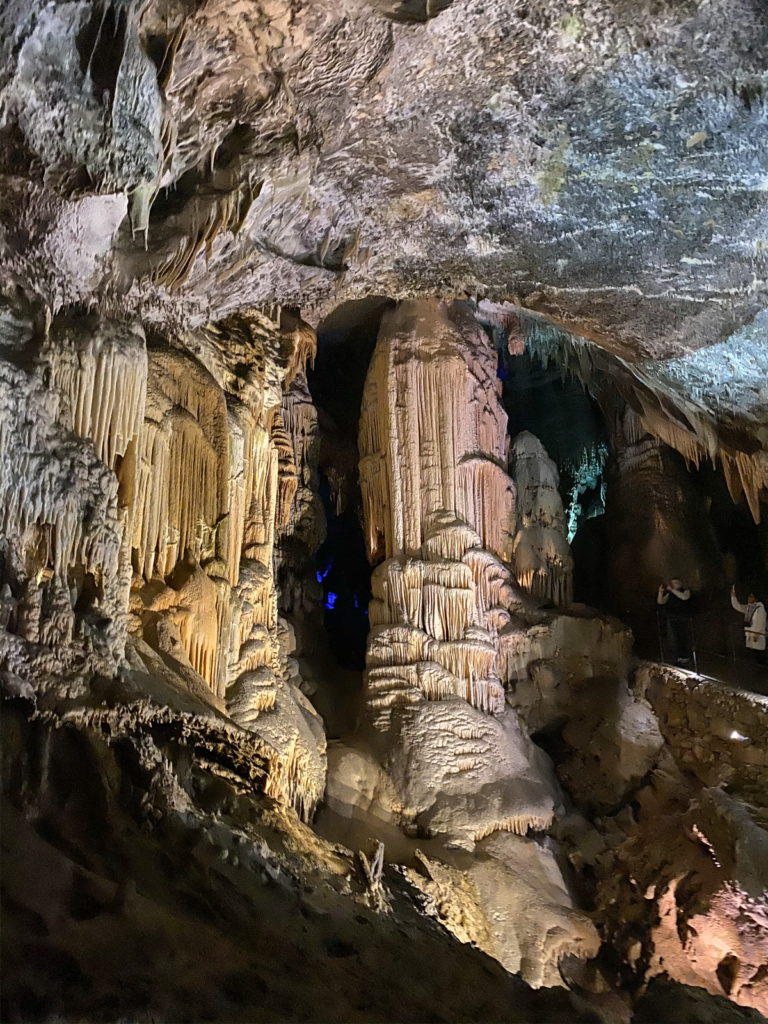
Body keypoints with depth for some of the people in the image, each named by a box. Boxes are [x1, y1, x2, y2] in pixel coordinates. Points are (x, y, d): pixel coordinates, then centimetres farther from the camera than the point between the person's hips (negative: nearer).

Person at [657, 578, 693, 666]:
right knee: (677, 639, 2)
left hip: (683, 618, -3)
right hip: (672, 620, 3)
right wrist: (661, 592, -11)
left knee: (685, 638, -5)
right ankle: (679, 658, 5)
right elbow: (660, 602, 5)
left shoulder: (686, 591, 4)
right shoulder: (670, 594, 13)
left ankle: (688, 658, 2)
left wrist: (672, 589, -22)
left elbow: (684, 597, -20)